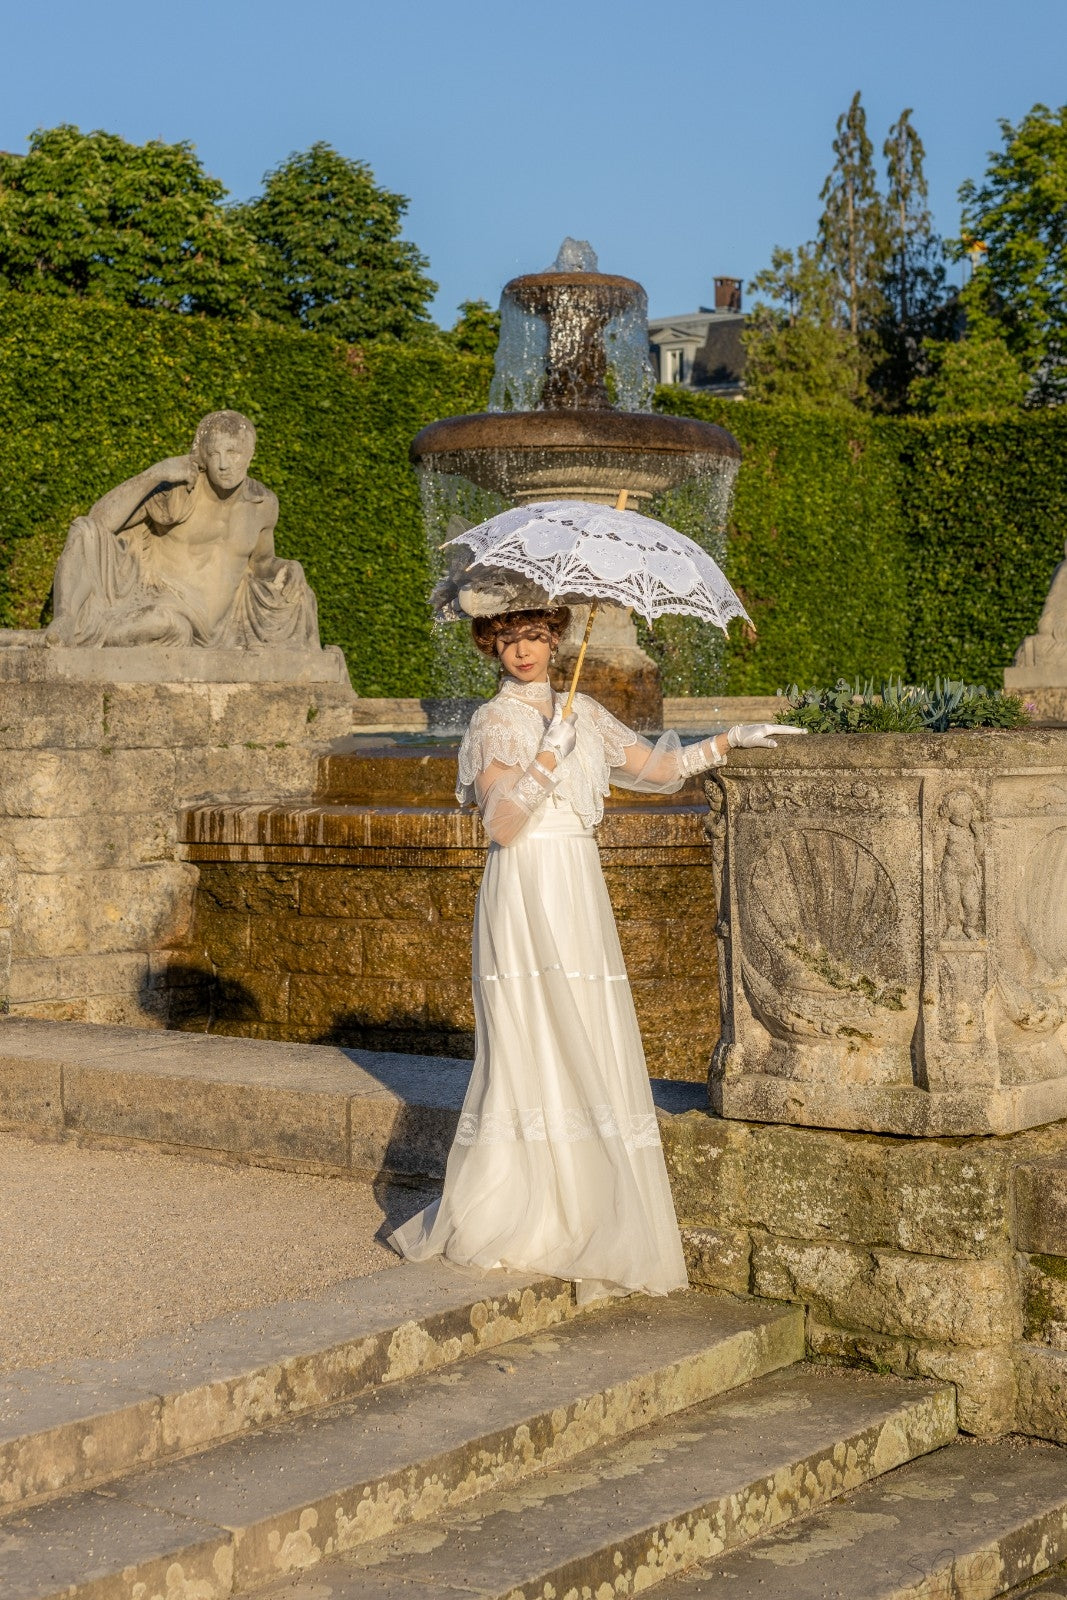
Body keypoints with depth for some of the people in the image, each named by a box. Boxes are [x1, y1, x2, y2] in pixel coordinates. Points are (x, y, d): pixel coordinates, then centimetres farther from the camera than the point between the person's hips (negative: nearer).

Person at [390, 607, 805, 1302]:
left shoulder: (585, 715, 16)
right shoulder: (492, 723, -1)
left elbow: (658, 766, 19)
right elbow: (502, 824, -12)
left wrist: (731, 740, 12)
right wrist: (549, 755, -17)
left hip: (581, 896, 6)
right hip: (524, 890, -5)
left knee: (594, 1054, 2)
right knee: (530, 1051, -8)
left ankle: (587, 1227, 8)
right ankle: (499, 1225, 2)